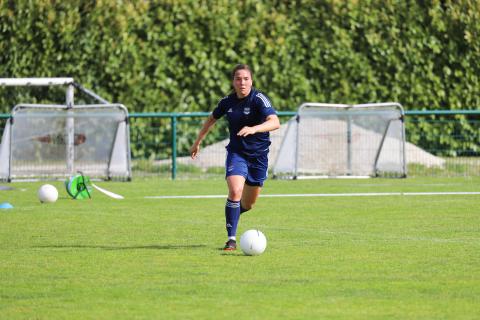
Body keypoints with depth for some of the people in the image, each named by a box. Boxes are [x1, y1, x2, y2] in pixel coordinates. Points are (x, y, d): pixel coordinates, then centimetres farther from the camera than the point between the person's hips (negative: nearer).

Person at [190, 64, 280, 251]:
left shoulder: (259, 99, -16)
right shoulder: (228, 101, -2)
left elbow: (275, 122, -31)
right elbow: (212, 119, 18)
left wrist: (253, 129, -48)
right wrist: (197, 142, 22)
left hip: (258, 155, -1)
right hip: (236, 153, 1)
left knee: (248, 204, 9)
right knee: (235, 191, -23)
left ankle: (233, 212, 45)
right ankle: (231, 239, -17)